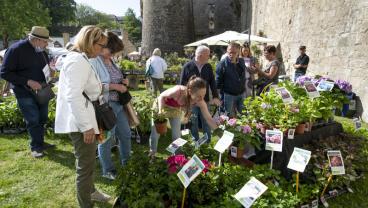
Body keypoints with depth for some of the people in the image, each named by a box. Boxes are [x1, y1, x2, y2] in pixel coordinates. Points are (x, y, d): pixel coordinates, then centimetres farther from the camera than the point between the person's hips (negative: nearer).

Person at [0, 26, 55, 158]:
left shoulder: (41, 51, 4)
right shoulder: (16, 49, -16)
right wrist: (28, 81, -24)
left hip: (41, 91, 7)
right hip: (24, 92, -6)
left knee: (42, 118, 12)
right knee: (33, 120, -3)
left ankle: (40, 142, 29)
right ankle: (35, 147, 13)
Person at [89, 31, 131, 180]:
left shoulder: (111, 60, 9)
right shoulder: (94, 61, -16)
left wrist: (123, 82, 2)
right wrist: (114, 86, -23)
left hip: (118, 104, 8)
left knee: (125, 134, 18)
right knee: (106, 138, 7)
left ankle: (126, 161, 39)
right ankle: (107, 170, 26)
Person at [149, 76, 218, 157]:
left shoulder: (200, 102, -30)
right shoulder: (178, 91, -43)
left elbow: (209, 119, -22)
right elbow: (161, 96, -23)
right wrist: (160, 111, -36)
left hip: (176, 110, 3)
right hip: (161, 105, -3)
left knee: (177, 135, 3)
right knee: (155, 133, 6)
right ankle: (152, 153, 32)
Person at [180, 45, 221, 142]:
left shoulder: (208, 67, 1)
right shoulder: (187, 67, -8)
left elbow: (212, 82, 5)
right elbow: (182, 84, -3)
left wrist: (215, 96, -3)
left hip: (205, 100, 2)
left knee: (206, 123, 12)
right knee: (193, 123, 10)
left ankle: (208, 142, 28)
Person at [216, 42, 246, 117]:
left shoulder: (241, 62, 4)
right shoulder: (222, 64, -13)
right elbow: (218, 82, -10)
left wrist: (243, 88, 15)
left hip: (241, 94, 5)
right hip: (228, 95, -5)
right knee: (230, 117, 6)